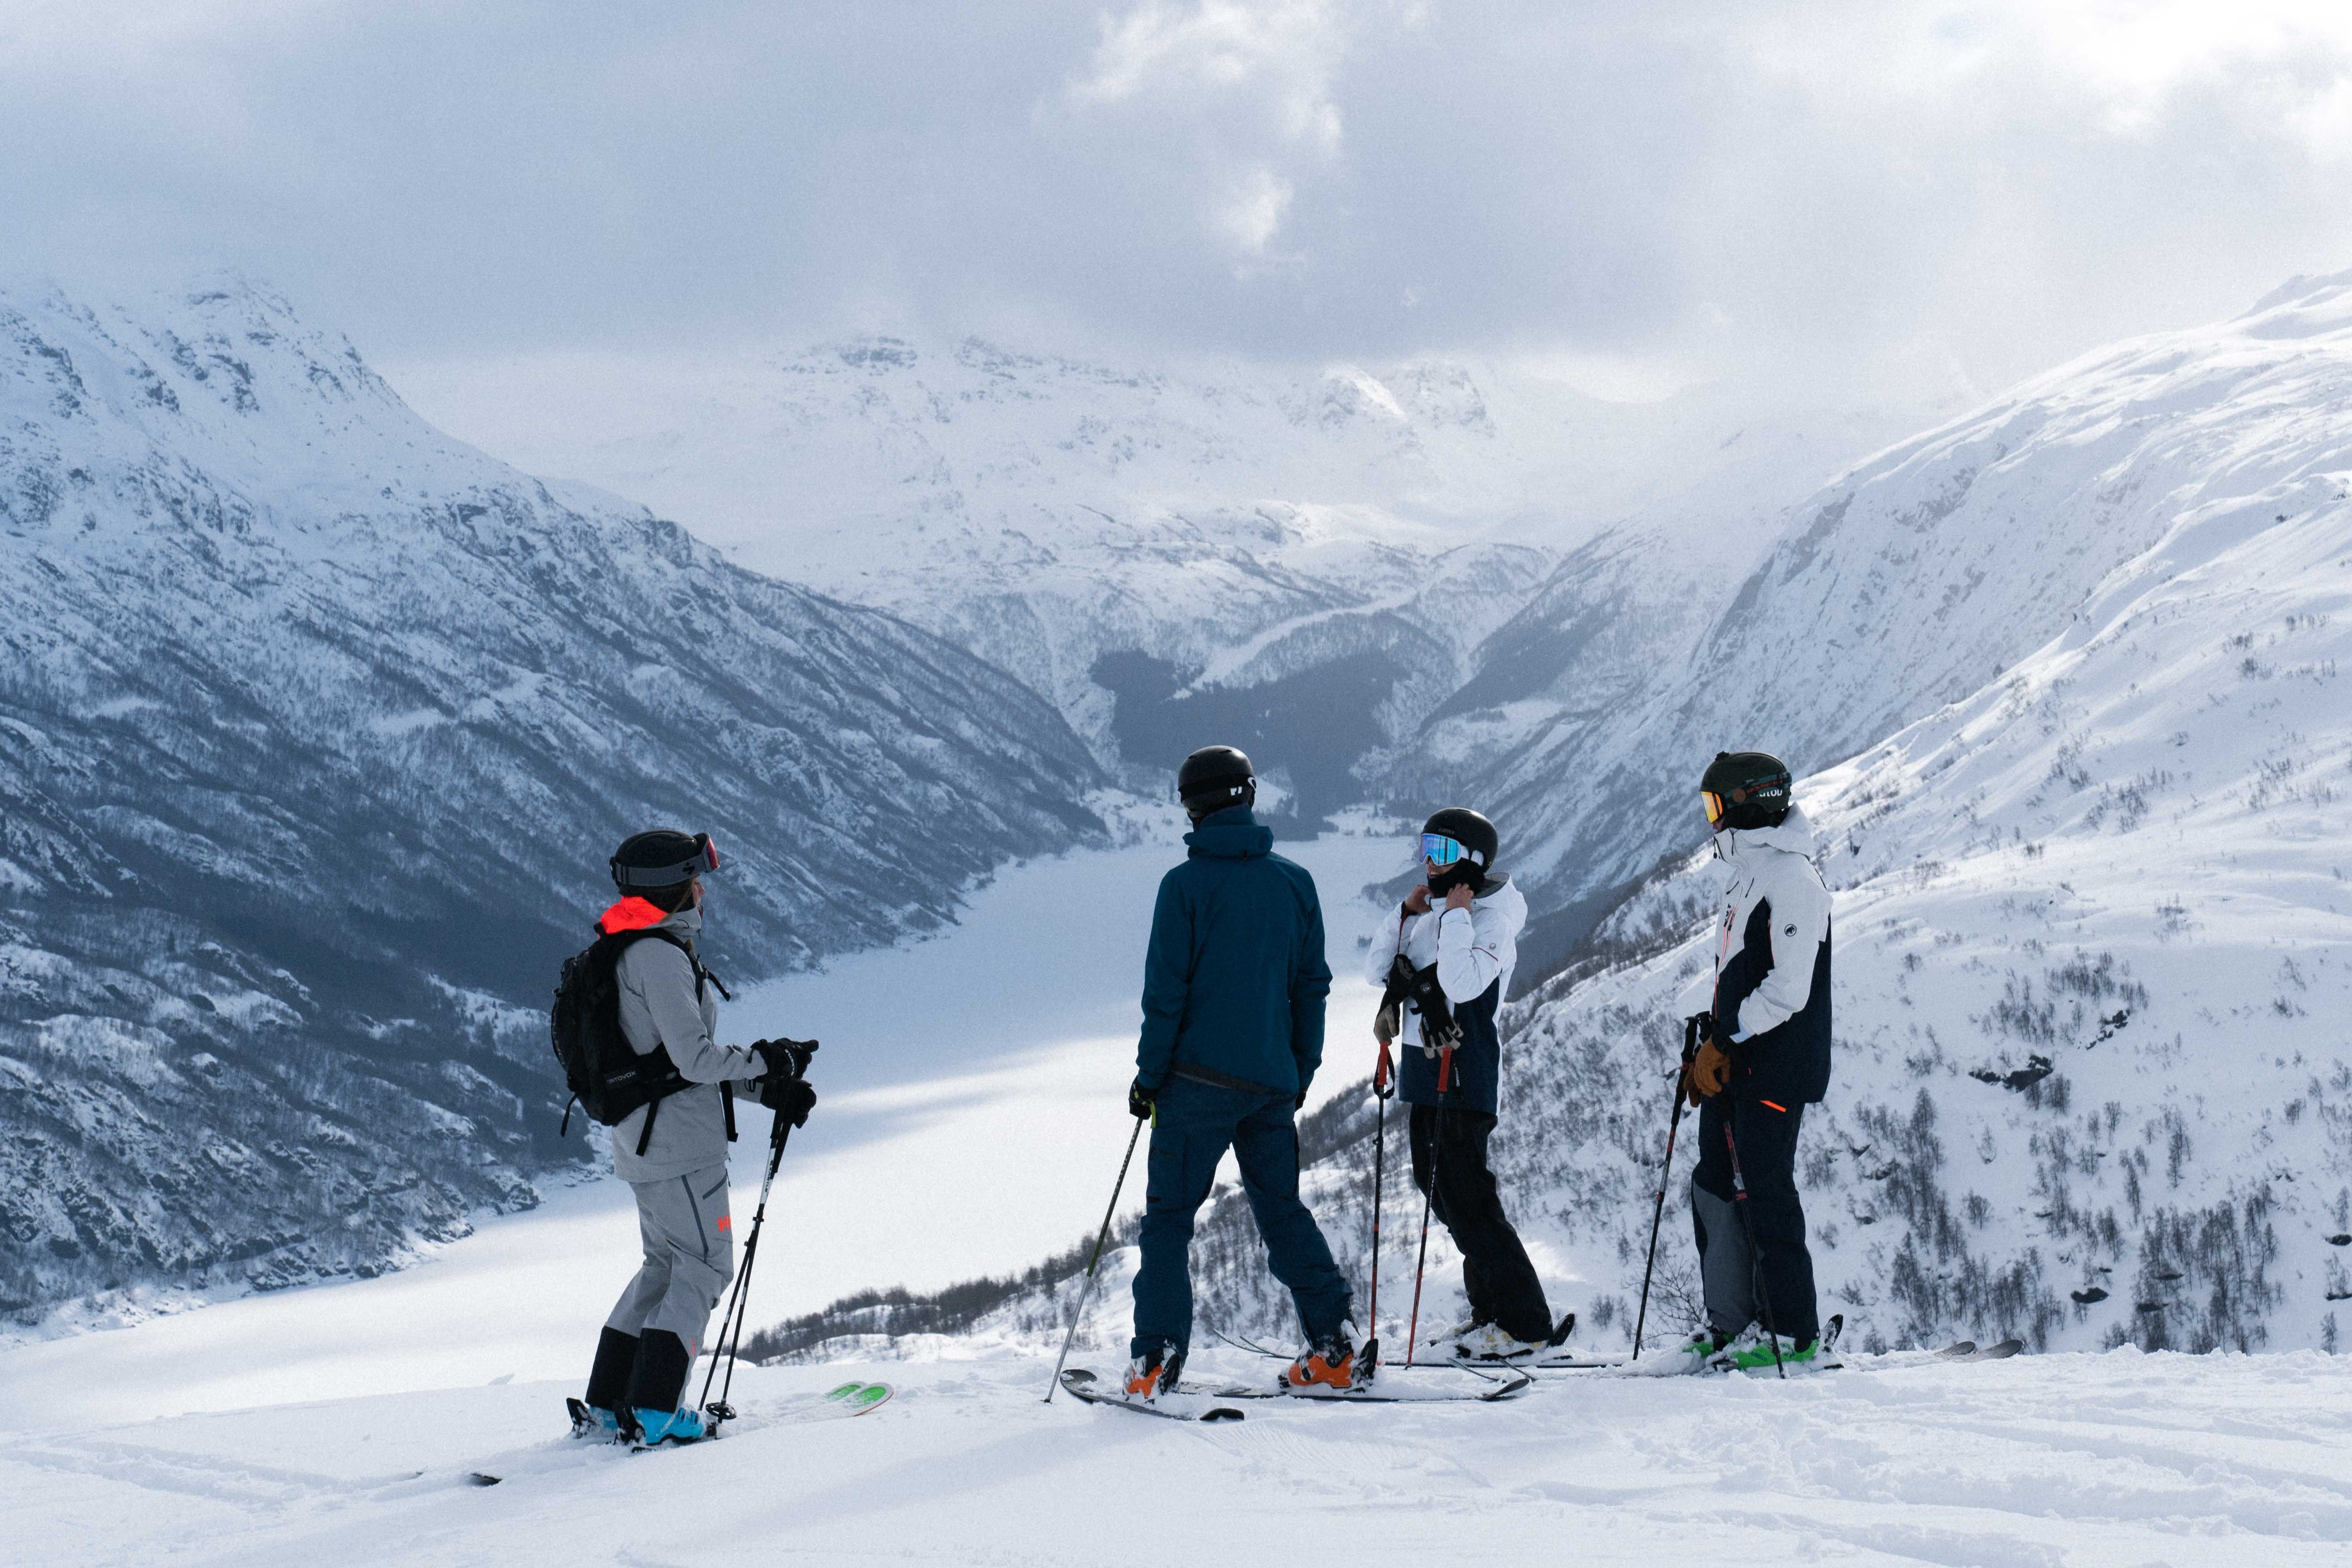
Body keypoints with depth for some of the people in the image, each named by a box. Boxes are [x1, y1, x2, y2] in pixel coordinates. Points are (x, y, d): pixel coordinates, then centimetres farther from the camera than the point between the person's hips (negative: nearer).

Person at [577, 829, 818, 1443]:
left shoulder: (638, 952, 15)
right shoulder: (660, 957, -19)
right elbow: (696, 1059, -23)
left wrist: (765, 1085, 9)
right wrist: (766, 1061, -7)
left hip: (643, 1136, 10)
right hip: (681, 1139, -10)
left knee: (666, 1263, 20)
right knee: (705, 1266, -3)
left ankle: (609, 1403, 21)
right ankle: (655, 1410, -6)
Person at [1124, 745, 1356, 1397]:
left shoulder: (1185, 884, -7)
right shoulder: (1295, 883, 6)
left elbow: (1165, 992, -7)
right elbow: (1312, 986, 10)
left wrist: (1149, 1076, 2)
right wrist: (1302, 1073, 19)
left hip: (1201, 1076, -4)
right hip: (1273, 1082, 4)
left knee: (1169, 1214, 2)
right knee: (1282, 1209, 15)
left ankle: (1157, 1360, -5)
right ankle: (1333, 1343, 9)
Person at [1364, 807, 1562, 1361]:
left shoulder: (1489, 919, -11)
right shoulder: (1433, 916, 14)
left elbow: (1464, 983, -27)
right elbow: (1376, 971, 11)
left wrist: (1456, 916, -19)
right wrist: (1407, 915, 1)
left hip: (1464, 1076, -9)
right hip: (1427, 1072, 9)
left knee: (1465, 1198, -11)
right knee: (1441, 1189, 12)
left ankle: (1526, 1321, -8)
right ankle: (1491, 1313, 20)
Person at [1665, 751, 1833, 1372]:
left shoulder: (1793, 879, -14)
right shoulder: (1748, 875, 17)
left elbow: (1789, 989, -20)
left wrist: (1725, 1041, -17)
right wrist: (1706, 1044, 15)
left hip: (1776, 1066, -10)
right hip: (1732, 1065, 10)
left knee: (1765, 1194, -7)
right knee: (1715, 1188, 9)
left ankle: (1794, 1331, -1)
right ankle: (1730, 1324, 14)